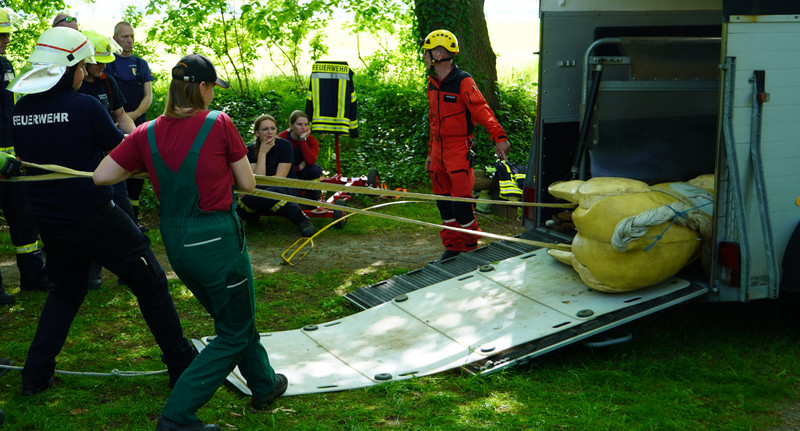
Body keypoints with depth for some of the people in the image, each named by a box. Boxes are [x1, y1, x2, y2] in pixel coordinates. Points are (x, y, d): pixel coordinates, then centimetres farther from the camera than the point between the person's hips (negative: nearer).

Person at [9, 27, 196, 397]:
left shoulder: (20, 111, 1)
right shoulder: (85, 106, -18)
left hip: (51, 223, 6)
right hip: (94, 217, -6)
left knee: (66, 290, 27)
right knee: (151, 284, 9)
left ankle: (35, 375, 25)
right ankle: (183, 366, 18)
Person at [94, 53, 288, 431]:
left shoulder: (147, 134, -3)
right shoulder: (218, 124, -14)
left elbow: (100, 176, -5)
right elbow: (247, 184, -7)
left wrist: (141, 168, 11)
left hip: (175, 240, 6)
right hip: (217, 237, -6)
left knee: (236, 320, 25)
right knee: (235, 335, 10)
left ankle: (264, 384, 43)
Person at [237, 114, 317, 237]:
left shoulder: (284, 145, -6)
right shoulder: (251, 150, 0)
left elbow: (280, 178, -12)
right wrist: (262, 153, -15)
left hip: (288, 191, -2)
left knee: (270, 192, -38)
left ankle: (301, 219, -25)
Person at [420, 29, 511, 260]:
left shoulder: (463, 82, -12)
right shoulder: (433, 84, 13)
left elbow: (481, 110, -22)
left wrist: (499, 137, -36)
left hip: (459, 150, -7)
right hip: (439, 150, 8)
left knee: (461, 202, -9)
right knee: (443, 200, 10)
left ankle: (471, 247, 7)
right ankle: (453, 246, 21)